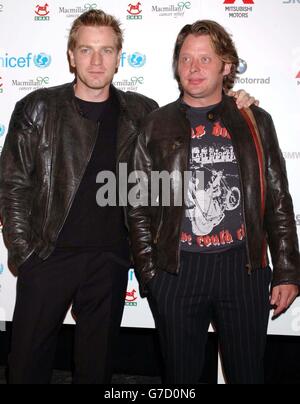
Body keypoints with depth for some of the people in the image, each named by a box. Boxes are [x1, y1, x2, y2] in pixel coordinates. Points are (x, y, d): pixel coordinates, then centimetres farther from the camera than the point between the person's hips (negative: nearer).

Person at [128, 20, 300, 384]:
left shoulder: (254, 122, 6)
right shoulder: (157, 127, 4)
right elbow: (139, 207, 5)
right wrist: (148, 272, -1)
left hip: (244, 268, 1)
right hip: (176, 271, 0)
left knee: (247, 372, 12)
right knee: (181, 374, 13)